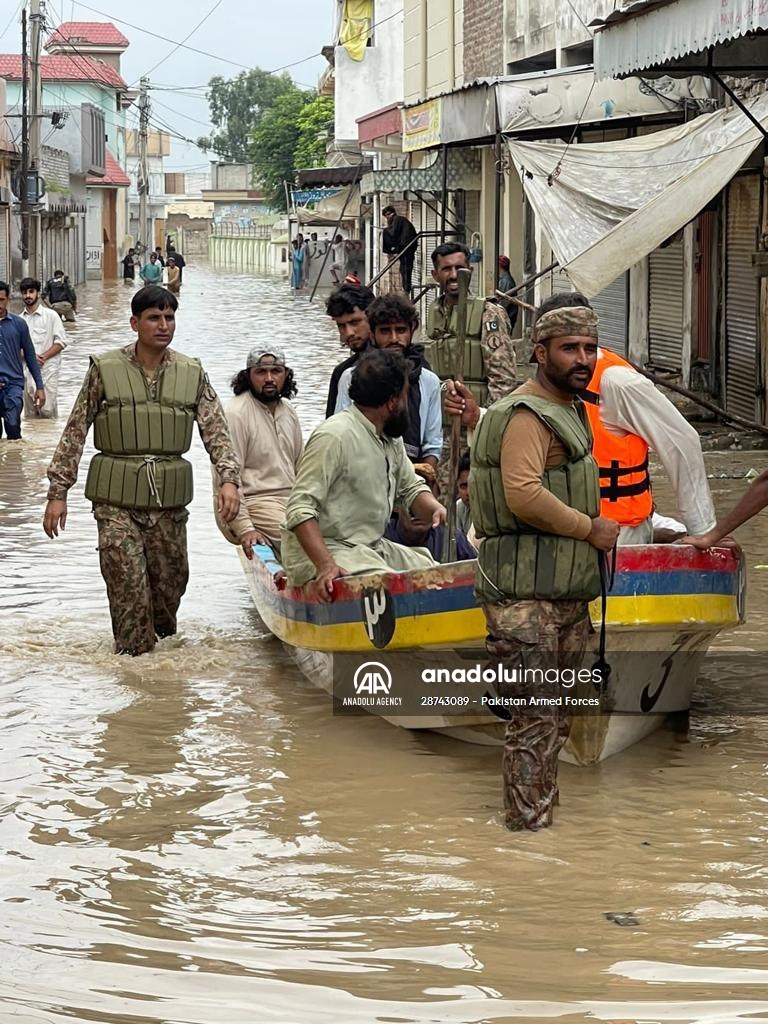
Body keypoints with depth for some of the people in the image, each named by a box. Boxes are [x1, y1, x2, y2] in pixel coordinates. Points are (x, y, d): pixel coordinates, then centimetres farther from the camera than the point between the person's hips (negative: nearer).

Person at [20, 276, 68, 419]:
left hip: (47, 370, -3)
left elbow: (61, 342, -2)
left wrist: (43, 357, -13)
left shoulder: (50, 315, 0)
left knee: (47, 410, -13)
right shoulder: (20, 319, 8)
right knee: (30, 413, 6)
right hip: (27, 371, 3)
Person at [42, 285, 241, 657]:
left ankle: (162, 639, 34)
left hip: (169, 499, 3)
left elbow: (216, 431, 1)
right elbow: (75, 432, 0)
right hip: (115, 499, -3)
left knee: (171, 578, 9)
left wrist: (229, 479, -15)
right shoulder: (105, 369, -2)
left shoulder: (192, 374, 5)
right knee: (127, 583, -8)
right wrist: (58, 491, -3)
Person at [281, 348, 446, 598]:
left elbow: (411, 489, 24)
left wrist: (436, 509, 0)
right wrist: (326, 566, -33)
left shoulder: (391, 439, 13)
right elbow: (300, 510, -21)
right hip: (328, 550, -9)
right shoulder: (334, 437, -16)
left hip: (374, 548, 9)